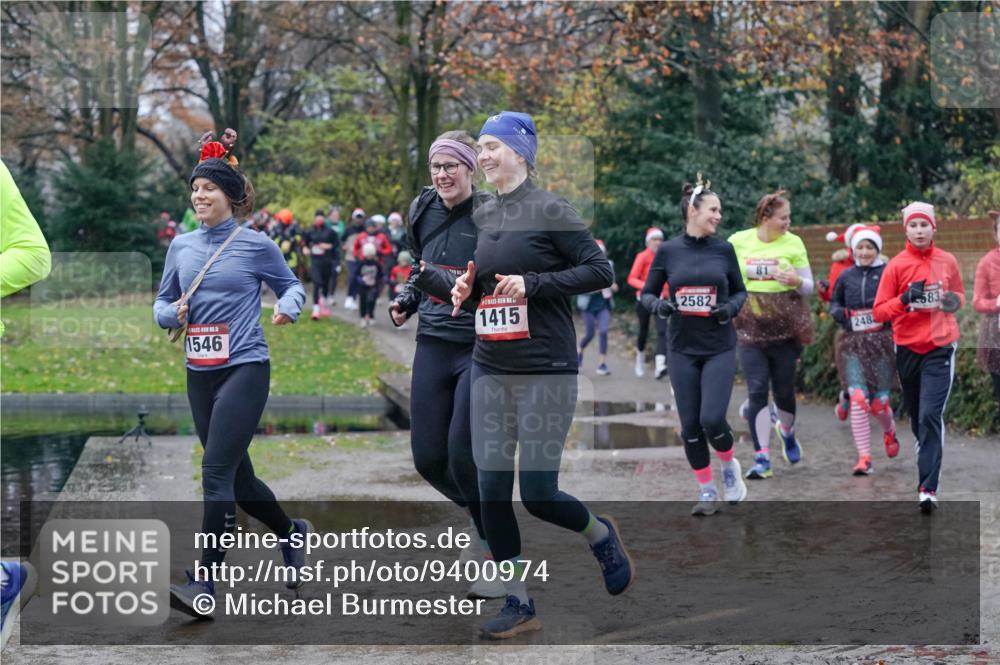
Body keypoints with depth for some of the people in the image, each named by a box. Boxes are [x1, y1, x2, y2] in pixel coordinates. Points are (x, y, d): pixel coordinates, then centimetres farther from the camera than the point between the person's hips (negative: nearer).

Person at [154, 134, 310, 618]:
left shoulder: (255, 246, -2)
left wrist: (287, 307, -12)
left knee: (216, 471, -15)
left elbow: (292, 286, 10)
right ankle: (291, 534, 38)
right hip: (199, 373, 6)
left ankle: (203, 582, -15)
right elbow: (161, 304, 16)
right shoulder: (181, 246, 9)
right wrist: (173, 313, -6)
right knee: (237, 476, 13)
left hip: (244, 368, -6)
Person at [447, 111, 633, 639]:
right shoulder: (482, 216, 12)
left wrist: (532, 283, -18)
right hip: (489, 371, 6)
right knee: (492, 489, 1)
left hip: (545, 371, -6)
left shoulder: (550, 210, -7)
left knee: (537, 493, -6)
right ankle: (519, 605, 11)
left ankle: (601, 535, 26)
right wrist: (465, 291, 2)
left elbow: (599, 270, -11)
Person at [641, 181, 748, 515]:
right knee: (690, 426, 2)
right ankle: (707, 491, 18)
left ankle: (729, 465, 18)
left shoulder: (724, 249, 1)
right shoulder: (667, 251, -1)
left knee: (712, 420, -13)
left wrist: (731, 307, -10)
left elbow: (740, 291, 11)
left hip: (719, 349, -1)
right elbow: (647, 294, 6)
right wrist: (658, 305, -16)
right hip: (683, 350, 1)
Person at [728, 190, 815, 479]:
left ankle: (787, 430, 42)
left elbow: (809, 287, 3)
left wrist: (797, 281, -18)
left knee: (784, 388, 8)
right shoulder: (738, 241, -1)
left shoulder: (793, 243, -1)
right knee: (757, 390, -8)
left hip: (786, 325, 0)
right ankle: (762, 458, -6)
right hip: (750, 327, 0)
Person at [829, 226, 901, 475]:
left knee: (879, 403, 1)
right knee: (858, 399, -14)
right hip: (853, 343, 2)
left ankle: (889, 430, 38)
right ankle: (864, 457, -9)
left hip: (882, 342, -2)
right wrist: (839, 313, 0)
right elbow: (834, 303, 22)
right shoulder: (846, 276, 9)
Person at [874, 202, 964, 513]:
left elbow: (959, 294, 19)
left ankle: (928, 489, -17)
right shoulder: (897, 265, -2)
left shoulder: (947, 262, 2)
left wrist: (954, 301, -5)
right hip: (908, 349, 2)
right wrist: (905, 299, -20)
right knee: (916, 415, 13)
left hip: (940, 348, -1)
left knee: (930, 415, -14)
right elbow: (879, 312, -3)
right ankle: (928, 459, 39)